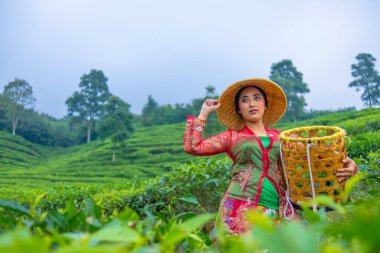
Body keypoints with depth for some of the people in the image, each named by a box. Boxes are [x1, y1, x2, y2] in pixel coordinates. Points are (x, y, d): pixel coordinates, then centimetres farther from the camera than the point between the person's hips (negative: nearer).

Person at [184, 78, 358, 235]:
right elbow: (192, 146, 6)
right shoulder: (232, 137, 13)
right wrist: (204, 113, 13)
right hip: (240, 207, -1)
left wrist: (347, 165, -5)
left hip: (276, 211, 2)